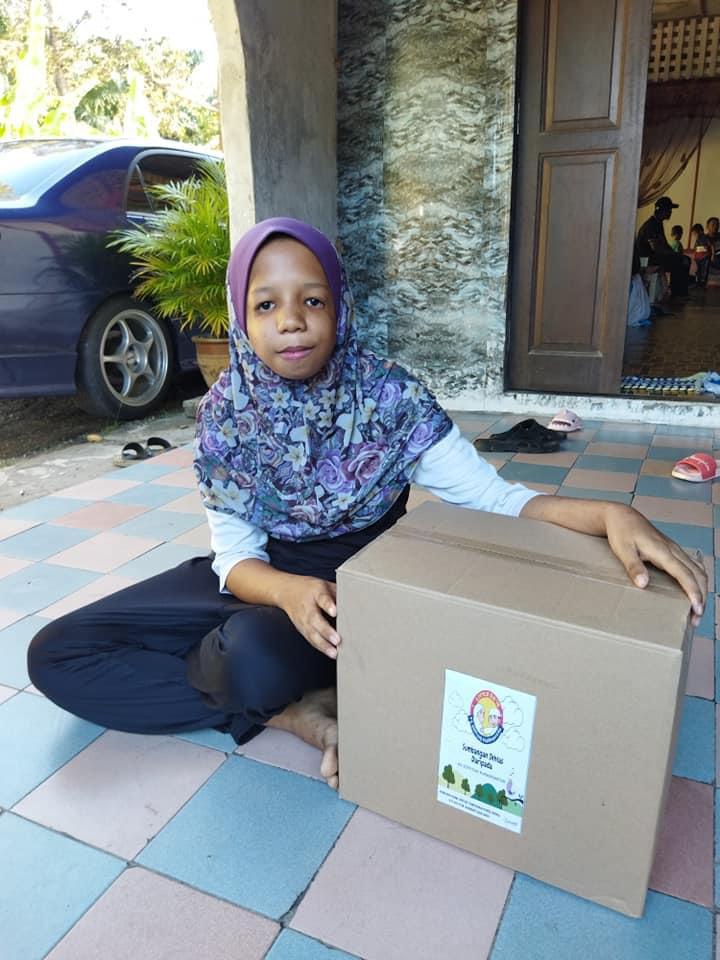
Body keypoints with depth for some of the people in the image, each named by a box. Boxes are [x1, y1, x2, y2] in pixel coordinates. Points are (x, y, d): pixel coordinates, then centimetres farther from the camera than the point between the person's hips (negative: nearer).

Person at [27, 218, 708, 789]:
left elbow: (491, 496, -16)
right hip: (264, 579, 5)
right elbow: (236, 556, -8)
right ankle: (294, 712, -11)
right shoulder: (224, 413, -9)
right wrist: (288, 590, -32)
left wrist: (608, 513, -35)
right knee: (54, 654, -8)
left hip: (363, 581, -4)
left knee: (254, 655, -40)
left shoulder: (389, 397, -16)